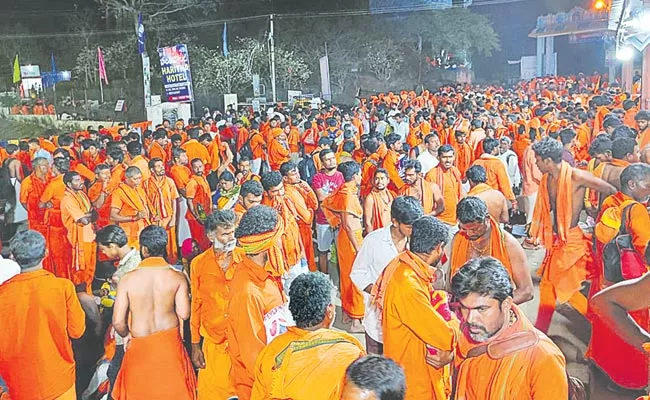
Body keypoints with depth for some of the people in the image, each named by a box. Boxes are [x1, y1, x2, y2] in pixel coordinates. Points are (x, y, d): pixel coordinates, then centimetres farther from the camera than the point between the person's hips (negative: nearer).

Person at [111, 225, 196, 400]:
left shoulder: (127, 279, -12)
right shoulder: (178, 277, -11)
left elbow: (118, 323, -11)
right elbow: (184, 314, -11)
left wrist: (127, 335, 10)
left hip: (140, 346, 0)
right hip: (170, 343, 1)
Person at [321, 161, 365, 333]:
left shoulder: (341, 191, 4)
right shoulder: (350, 195, -22)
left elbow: (325, 205, 14)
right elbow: (349, 225, -24)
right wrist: (358, 248, -22)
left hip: (343, 237, 9)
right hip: (351, 238, -9)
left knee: (346, 275, 19)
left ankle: (346, 309, 33)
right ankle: (355, 321, 6)